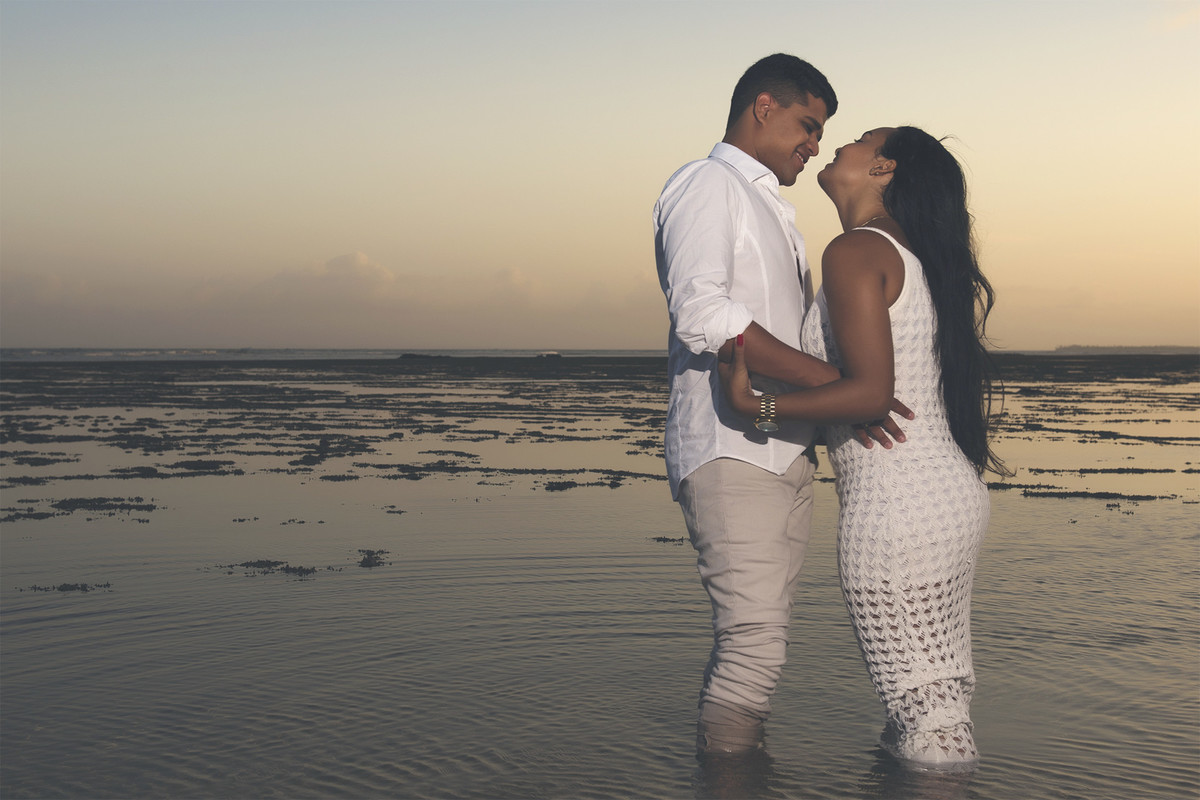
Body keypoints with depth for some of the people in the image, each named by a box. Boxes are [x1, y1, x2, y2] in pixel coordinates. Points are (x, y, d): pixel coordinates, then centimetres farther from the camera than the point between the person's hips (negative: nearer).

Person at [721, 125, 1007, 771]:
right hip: (958, 499, 9)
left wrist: (755, 405, -14)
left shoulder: (855, 251, -11)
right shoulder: (918, 257, 16)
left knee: (924, 726, 0)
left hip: (896, 511, -9)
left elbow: (871, 392, -21)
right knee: (945, 701, 16)